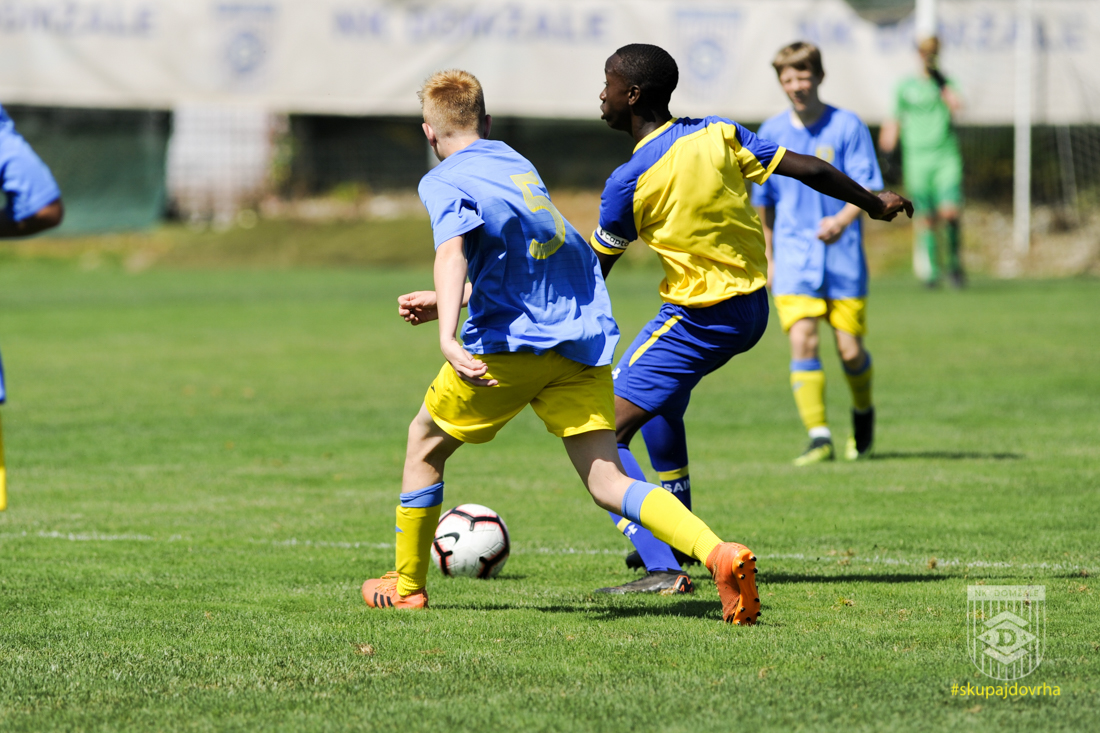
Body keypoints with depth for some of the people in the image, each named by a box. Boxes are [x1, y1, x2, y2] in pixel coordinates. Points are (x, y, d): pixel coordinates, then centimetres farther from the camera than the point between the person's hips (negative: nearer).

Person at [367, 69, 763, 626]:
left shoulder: (443, 182, -1)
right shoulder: (514, 162, 22)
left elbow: (452, 251, -23)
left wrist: (448, 336, -36)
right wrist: (449, 302, 38)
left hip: (511, 342, -5)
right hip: (583, 337, 5)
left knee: (426, 439, 19)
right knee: (606, 481, -3)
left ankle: (406, 585, 28)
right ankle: (717, 553, -28)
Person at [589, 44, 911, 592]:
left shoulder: (628, 183, -17)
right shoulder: (718, 135, -2)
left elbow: (593, 269, -5)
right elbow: (809, 171, 0)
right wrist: (874, 203, 16)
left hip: (696, 320, -8)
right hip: (752, 308, 8)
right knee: (661, 395, 34)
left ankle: (661, 568, -21)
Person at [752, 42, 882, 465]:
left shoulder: (847, 127, -3)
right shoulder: (771, 133, 6)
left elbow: (869, 187, -7)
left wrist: (842, 219, -27)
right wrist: (768, 257, 19)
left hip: (843, 254, -2)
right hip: (794, 253, 2)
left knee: (850, 350, 0)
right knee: (802, 341, -16)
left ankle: (863, 413, 32)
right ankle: (819, 438, -15)